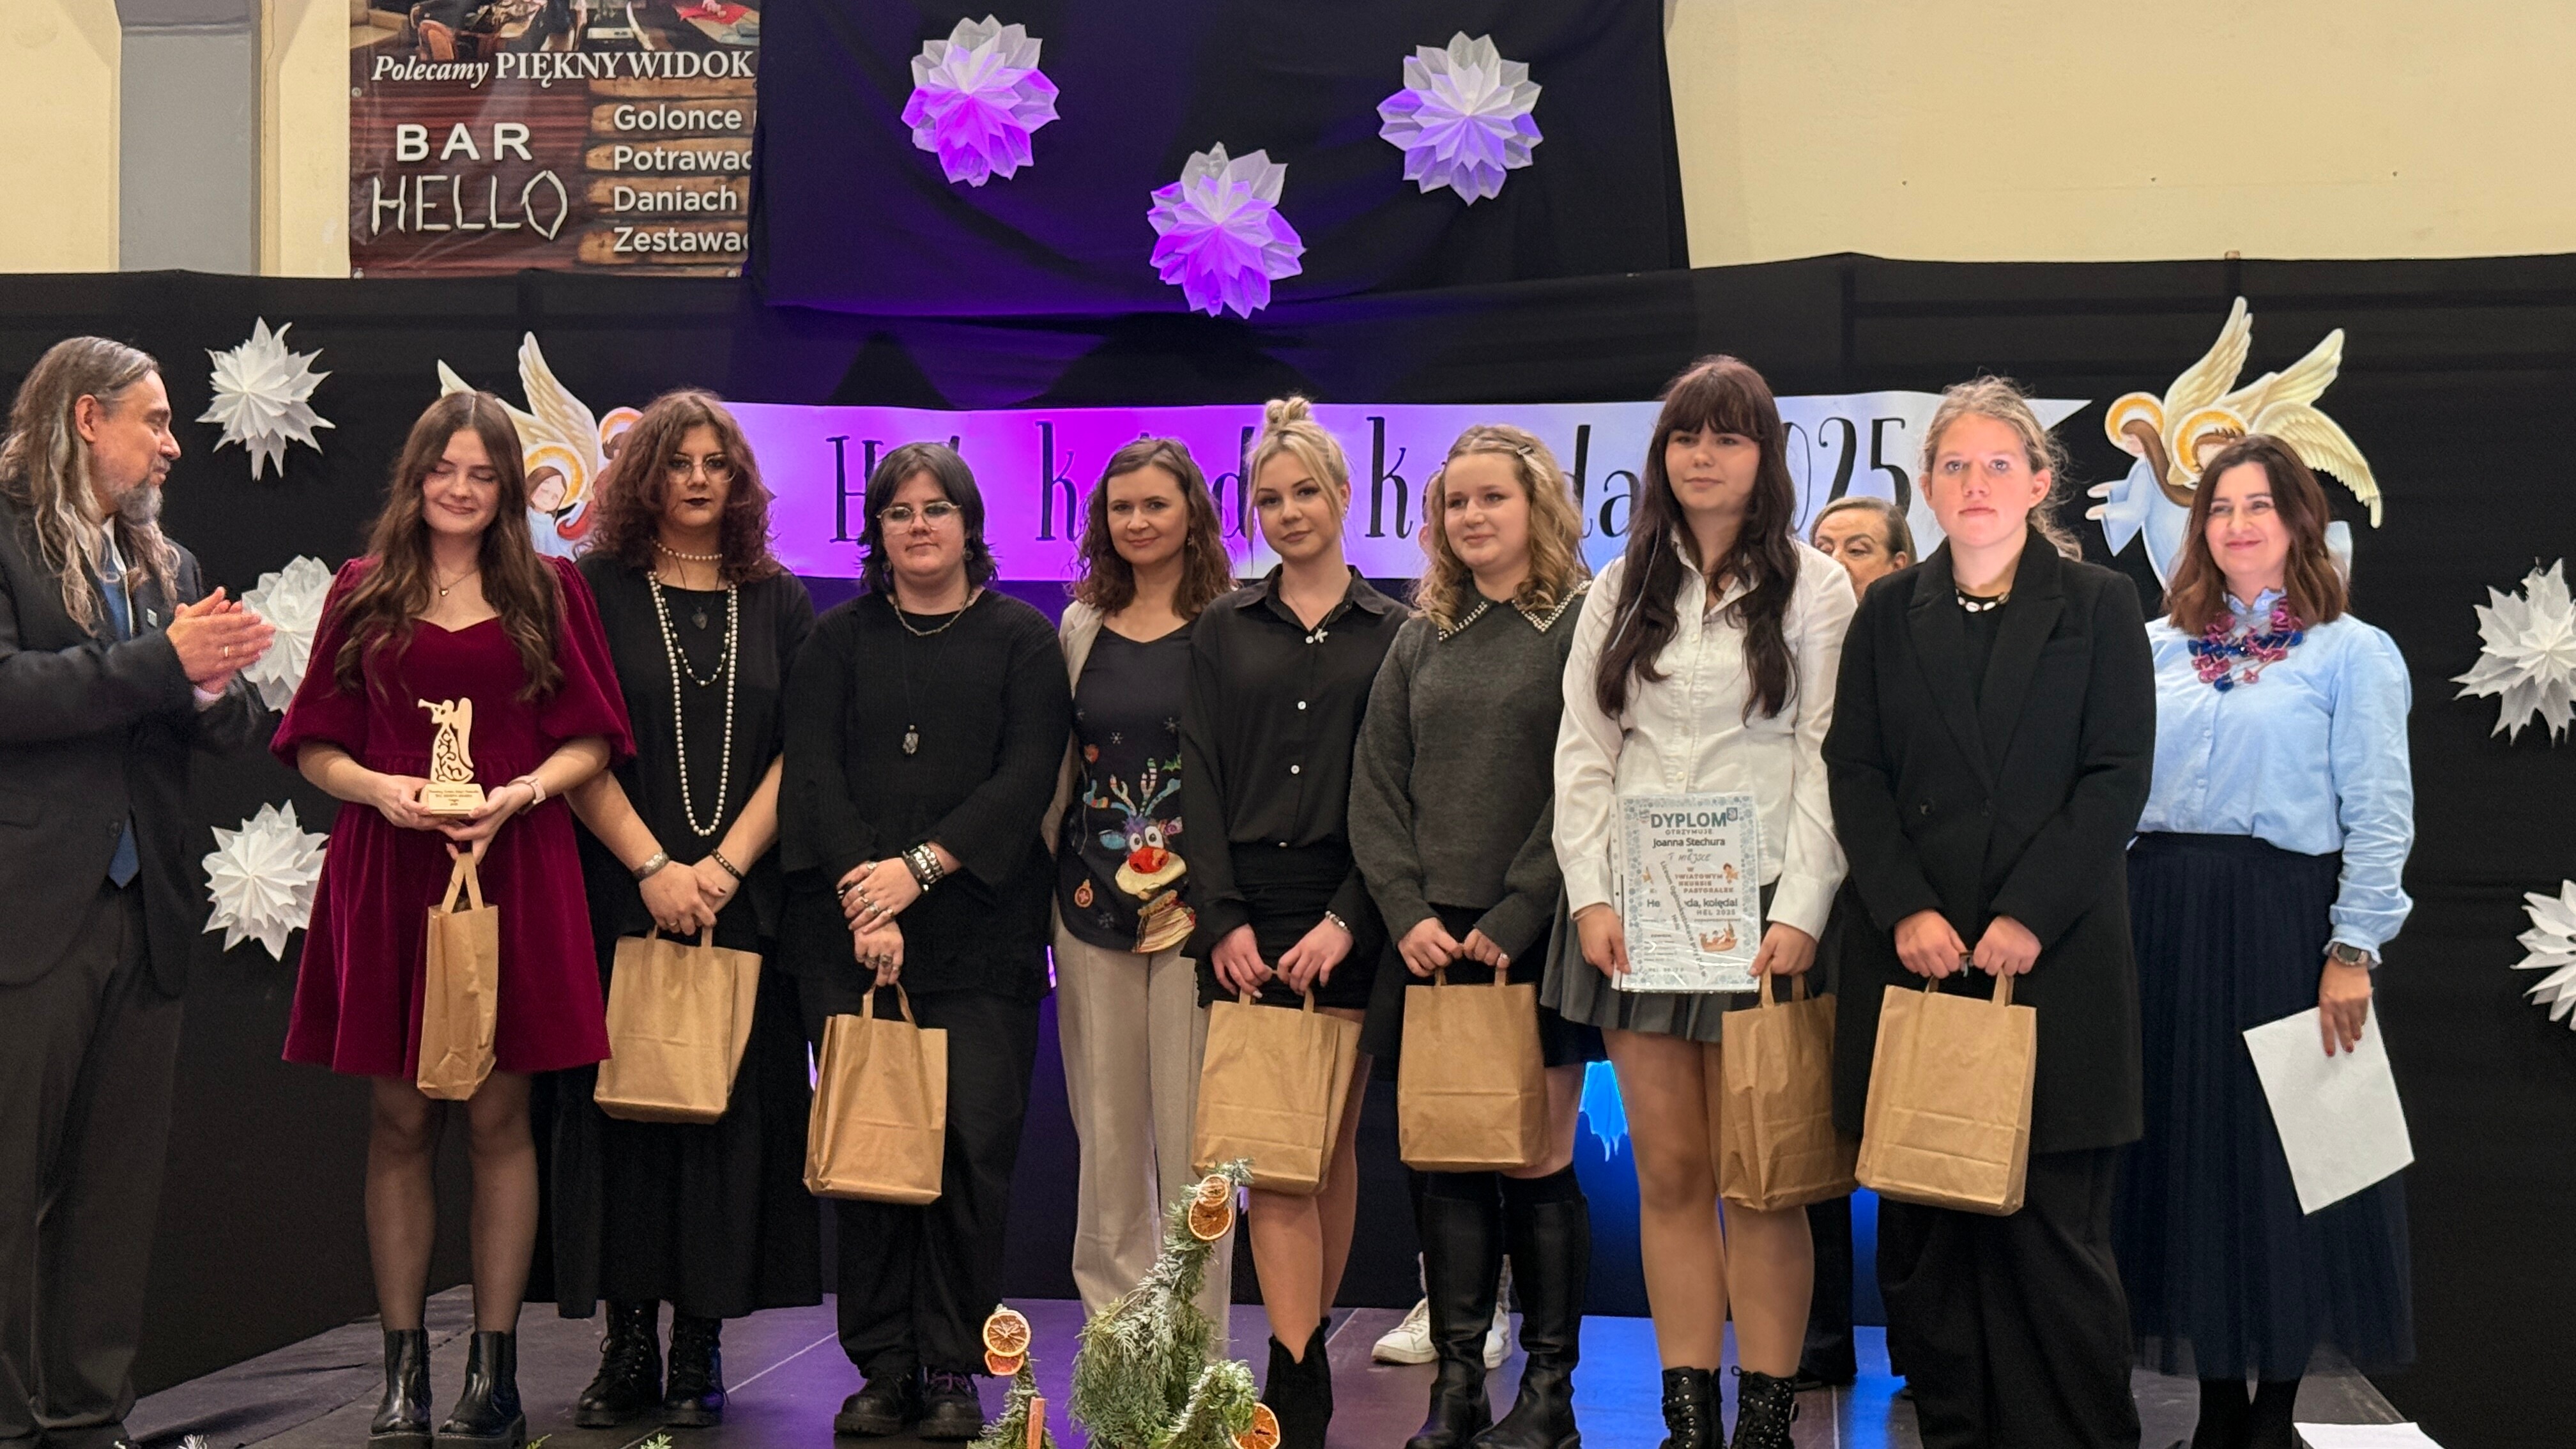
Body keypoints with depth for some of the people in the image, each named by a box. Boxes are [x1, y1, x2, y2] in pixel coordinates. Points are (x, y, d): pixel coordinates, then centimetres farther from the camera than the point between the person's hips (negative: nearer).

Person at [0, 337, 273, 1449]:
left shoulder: (168, 564, 17)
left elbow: (234, 722, 15)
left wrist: (214, 690, -7)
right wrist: (164, 662, -16)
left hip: (144, 914, 7)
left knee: (118, 1181, 10)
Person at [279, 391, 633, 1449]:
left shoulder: (549, 592, 8)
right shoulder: (364, 595, 11)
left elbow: (591, 741, 5)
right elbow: (314, 746, 9)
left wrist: (518, 795, -12)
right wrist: (380, 788, -10)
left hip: (514, 870, -1)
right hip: (385, 873, 1)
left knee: (497, 1116, 1)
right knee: (400, 1120, 4)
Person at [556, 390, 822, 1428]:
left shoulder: (779, 602, 11)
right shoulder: (598, 590, 6)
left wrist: (726, 865, -9)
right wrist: (652, 866, -11)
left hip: (745, 901, 1)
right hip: (621, 894, -1)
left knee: (730, 1105, 0)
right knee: (623, 1106, 0)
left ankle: (699, 1349, 7)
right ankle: (627, 1343, 8)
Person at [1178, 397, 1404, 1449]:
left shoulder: (1392, 633, 6)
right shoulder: (1223, 630, 10)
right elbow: (1201, 780, 4)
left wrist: (1347, 919, -11)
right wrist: (1223, 918, -7)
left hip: (1347, 911, 0)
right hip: (1245, 910, 0)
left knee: (1331, 1141, 6)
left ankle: (1306, 1356, 19)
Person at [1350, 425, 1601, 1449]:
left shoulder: (1584, 626, 0)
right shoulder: (1420, 641, 14)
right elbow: (1376, 790, 10)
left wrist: (1509, 921, -14)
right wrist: (1409, 913, -4)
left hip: (1536, 938, -4)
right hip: (1430, 941, 4)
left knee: (1538, 1163, 0)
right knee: (1447, 1162, 5)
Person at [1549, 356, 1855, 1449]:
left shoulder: (1812, 587, 4)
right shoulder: (1622, 589, 13)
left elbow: (1825, 759, -3)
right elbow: (1582, 752, 10)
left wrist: (1800, 914, -12)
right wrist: (1590, 896, -2)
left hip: (1759, 906, -3)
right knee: (1669, 1171, 4)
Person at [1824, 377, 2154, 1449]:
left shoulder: (2100, 606, 6)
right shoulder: (1890, 613, 12)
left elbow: (2119, 778, -2)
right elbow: (1855, 772, 5)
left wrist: (2029, 916, -12)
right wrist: (1907, 911, -8)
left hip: (2054, 953, -2)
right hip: (1913, 950, 2)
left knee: (2054, 1222, -1)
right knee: (1922, 1223, 3)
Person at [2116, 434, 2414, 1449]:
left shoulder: (2354, 652, 0)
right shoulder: (2157, 647, 11)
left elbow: (2379, 818, -5)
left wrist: (2352, 953, -12)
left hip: (2282, 920, -4)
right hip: (2163, 920, 4)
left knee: (2286, 1155, 3)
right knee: (2185, 1149, 7)